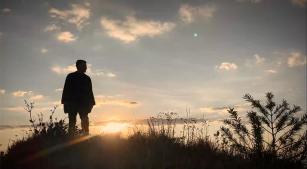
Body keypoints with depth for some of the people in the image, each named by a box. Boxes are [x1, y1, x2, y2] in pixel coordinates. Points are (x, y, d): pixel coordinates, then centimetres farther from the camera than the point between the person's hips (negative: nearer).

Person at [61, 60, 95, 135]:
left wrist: (91, 102, 7)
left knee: (85, 121, -5)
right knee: (72, 120, -2)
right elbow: (66, 89, 1)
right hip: (72, 103, -3)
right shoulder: (71, 76, 7)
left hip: (83, 103, 3)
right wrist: (65, 101, -8)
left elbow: (90, 91, 16)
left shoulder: (87, 78, 17)